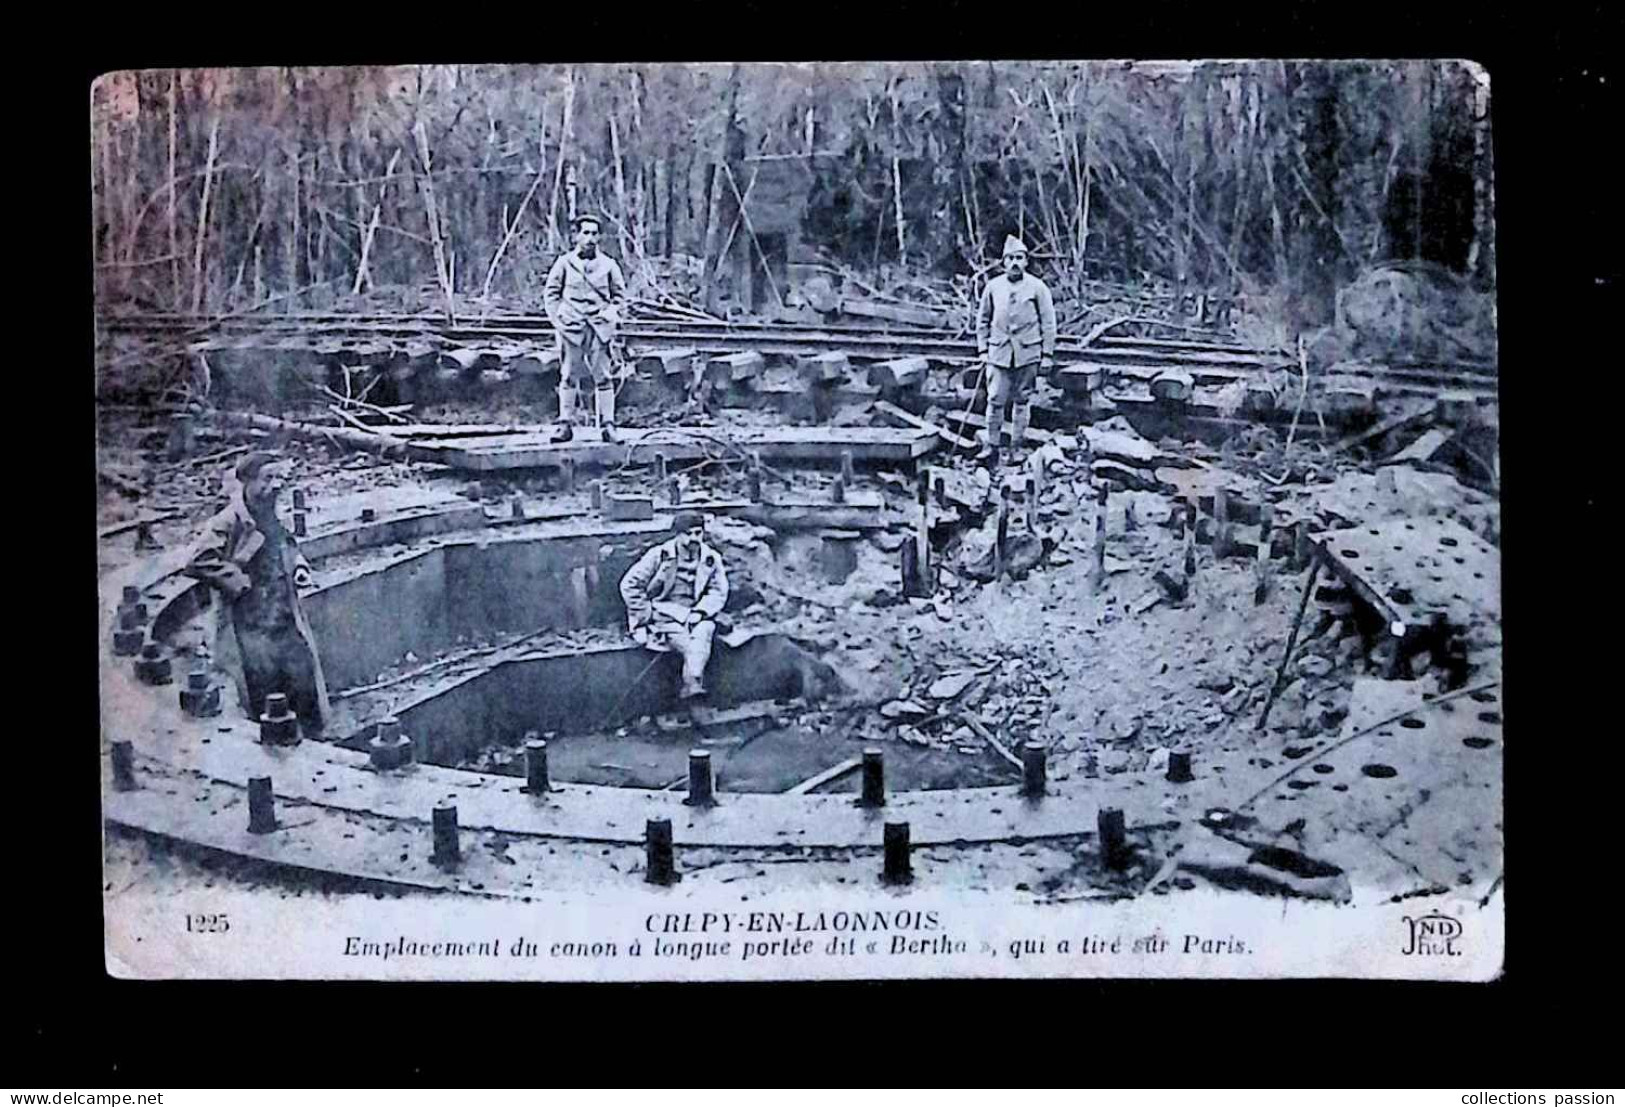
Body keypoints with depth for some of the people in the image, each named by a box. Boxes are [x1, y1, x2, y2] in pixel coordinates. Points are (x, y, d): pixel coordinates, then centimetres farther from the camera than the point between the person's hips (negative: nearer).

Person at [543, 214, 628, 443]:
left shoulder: (608, 265, 8)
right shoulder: (564, 263, 6)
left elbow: (620, 294, 15)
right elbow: (550, 292, 10)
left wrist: (612, 315, 2)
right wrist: (558, 317, 0)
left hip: (600, 327, 0)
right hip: (571, 327, 0)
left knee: (602, 377, -1)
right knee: (568, 377, 1)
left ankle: (607, 425, 2)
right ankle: (565, 425, 4)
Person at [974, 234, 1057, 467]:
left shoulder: (1037, 287, -1)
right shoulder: (993, 287, 5)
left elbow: (1048, 322, 1)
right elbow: (983, 319, 13)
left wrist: (1047, 355, -3)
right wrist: (982, 349, 7)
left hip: (1027, 353, -1)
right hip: (999, 353, 1)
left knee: (1022, 401, 7)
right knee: (995, 401, -4)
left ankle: (1017, 446, 16)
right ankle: (992, 445, 7)